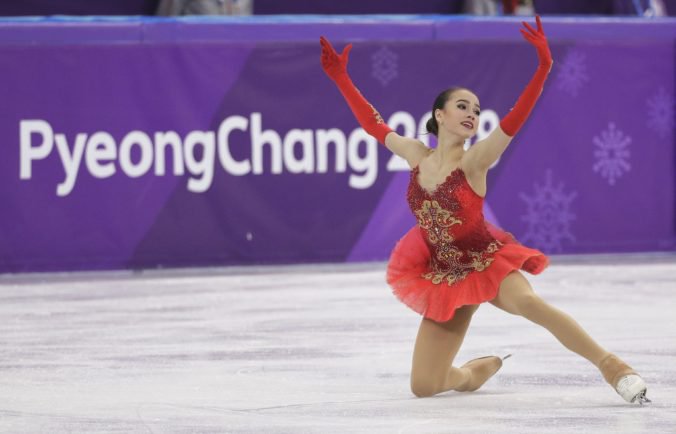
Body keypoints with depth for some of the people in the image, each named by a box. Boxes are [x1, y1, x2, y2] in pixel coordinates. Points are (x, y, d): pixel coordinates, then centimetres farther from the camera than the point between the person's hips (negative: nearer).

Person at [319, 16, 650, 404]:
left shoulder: (474, 160, -13)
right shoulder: (417, 155, -2)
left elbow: (513, 121, -27)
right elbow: (373, 123, 11)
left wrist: (543, 67, -40)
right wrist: (341, 78, 10)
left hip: (488, 263, -4)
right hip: (444, 277, 4)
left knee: (526, 302, -40)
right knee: (424, 387, -2)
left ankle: (612, 366, -37)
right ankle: (478, 370, 33)